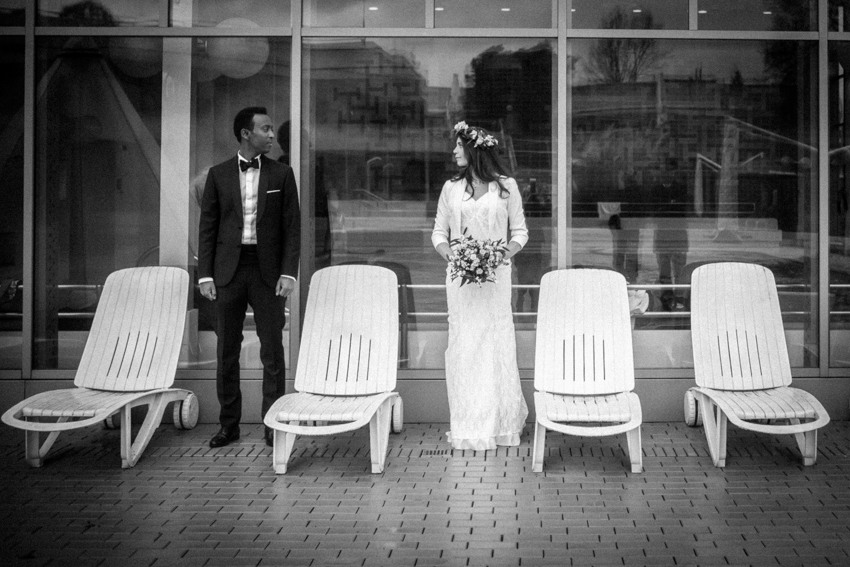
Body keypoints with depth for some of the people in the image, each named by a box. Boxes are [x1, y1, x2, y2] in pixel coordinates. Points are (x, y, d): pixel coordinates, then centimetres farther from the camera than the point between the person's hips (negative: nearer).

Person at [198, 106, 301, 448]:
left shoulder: (281, 174, 5)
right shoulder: (219, 175, 6)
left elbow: (292, 226, 3)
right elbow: (207, 227, 6)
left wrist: (288, 272, -7)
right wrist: (205, 274, -2)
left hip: (267, 269, -1)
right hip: (228, 269, 1)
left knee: (272, 350, 0)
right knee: (226, 352, 6)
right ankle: (229, 425, 16)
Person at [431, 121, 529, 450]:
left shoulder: (506, 186, 5)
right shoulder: (451, 188, 10)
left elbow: (520, 231, 6)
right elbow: (439, 232, 11)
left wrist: (508, 252, -13)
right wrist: (448, 254, -8)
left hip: (495, 275, -2)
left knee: (496, 344, -1)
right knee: (463, 345, 0)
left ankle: (500, 423, 10)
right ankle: (468, 426, 6)